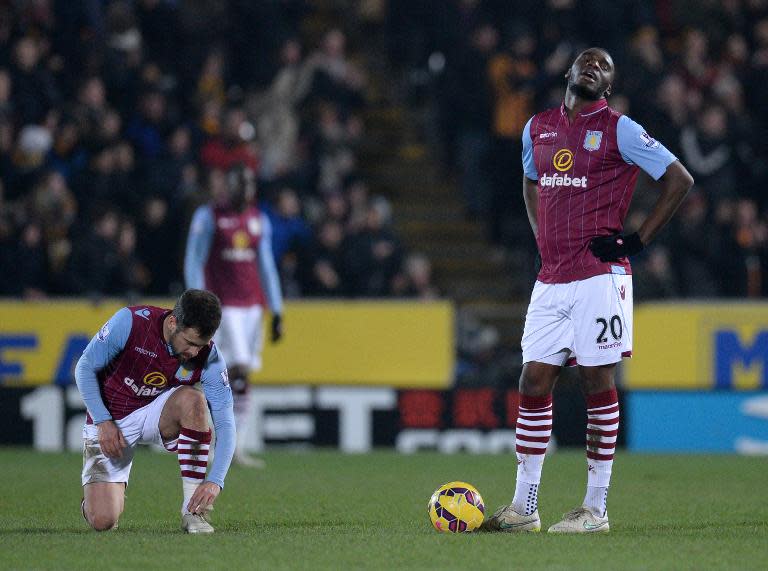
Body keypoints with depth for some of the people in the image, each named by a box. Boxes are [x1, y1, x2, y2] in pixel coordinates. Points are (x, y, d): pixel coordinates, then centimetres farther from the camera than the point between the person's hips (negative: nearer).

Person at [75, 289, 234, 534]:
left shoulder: (209, 357, -18)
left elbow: (225, 423, -18)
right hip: (109, 423, -2)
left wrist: (215, 481, -31)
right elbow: (85, 368, -11)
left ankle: (192, 511, -25)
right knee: (102, 521, -18)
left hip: (156, 416, 2)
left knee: (193, 400, -33)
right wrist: (103, 422, -20)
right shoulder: (130, 322, -24)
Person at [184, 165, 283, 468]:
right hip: (223, 304, -5)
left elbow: (266, 267, 17)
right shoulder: (208, 216, -4)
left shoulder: (258, 220, 13)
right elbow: (193, 264, -5)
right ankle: (235, 447, -12)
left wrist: (277, 313, 13)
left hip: (251, 305, 5)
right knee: (240, 373, -15)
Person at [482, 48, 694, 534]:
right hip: (550, 281, 5)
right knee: (533, 385, 3)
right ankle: (524, 509, 8)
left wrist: (639, 240, -7)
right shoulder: (537, 128, 14)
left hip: (599, 275, -5)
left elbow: (680, 180, -3)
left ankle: (596, 510, 2)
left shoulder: (618, 130, -3)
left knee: (598, 385, -3)